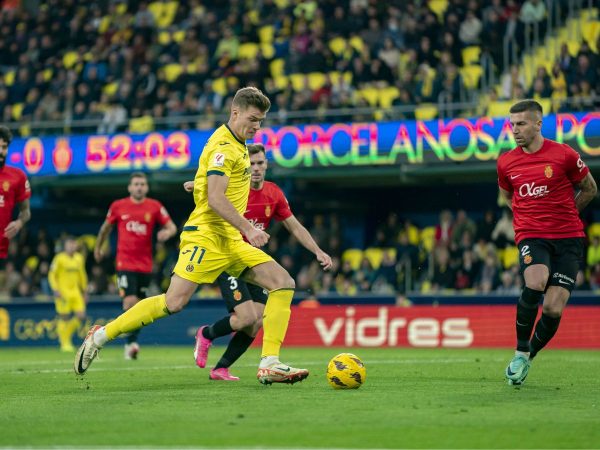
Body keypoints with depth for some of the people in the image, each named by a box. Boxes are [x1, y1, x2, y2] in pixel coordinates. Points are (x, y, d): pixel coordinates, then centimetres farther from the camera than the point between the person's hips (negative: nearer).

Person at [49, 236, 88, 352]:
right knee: (64, 318, -4)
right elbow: (52, 275, -4)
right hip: (63, 292, -5)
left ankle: (67, 334, 16)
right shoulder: (59, 258, -5)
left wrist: (84, 290, 21)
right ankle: (64, 343, 6)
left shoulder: (79, 258, 11)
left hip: (75, 292, 5)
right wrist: (55, 290, -13)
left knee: (81, 316, -6)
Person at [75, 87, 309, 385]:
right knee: (174, 302, -19)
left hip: (230, 240, 10)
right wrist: (248, 228, -24)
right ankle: (101, 336, -4)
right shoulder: (224, 145, -12)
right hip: (206, 235, -10)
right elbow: (215, 199, -22)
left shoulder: (236, 145, 18)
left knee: (283, 283, -3)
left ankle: (270, 365, -9)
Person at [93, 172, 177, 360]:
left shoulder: (155, 207, 3)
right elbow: (106, 227, 18)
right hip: (125, 263, -2)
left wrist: (167, 232, -21)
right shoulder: (118, 206, 2)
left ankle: (130, 344, 20)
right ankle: (131, 342, -11)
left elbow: (172, 227, 2)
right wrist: (98, 247, 28)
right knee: (130, 301, -17)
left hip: (145, 265, 2)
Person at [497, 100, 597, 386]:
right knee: (535, 283, -30)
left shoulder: (564, 155, -5)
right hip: (530, 235, 1)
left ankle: (530, 355, 18)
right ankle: (520, 352, -12)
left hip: (568, 237, -1)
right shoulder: (506, 163, 4)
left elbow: (589, 188, 11)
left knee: (554, 310, -10)